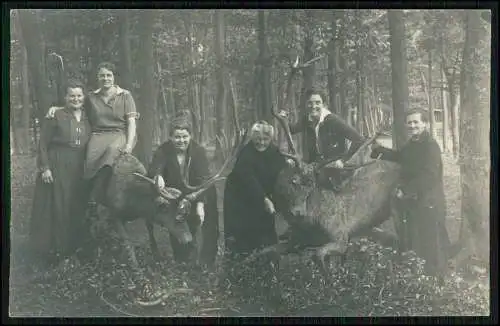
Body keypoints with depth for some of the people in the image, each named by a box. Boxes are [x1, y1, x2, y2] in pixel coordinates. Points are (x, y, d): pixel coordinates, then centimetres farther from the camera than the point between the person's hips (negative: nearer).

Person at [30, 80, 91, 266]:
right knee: (56, 207, -2)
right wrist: (45, 167, -14)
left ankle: (73, 246, 20)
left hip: (79, 168, 5)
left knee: (77, 207, 8)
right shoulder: (56, 116, -5)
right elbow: (43, 143, -6)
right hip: (57, 167, -5)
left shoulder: (88, 118, 10)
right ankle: (54, 249, 7)